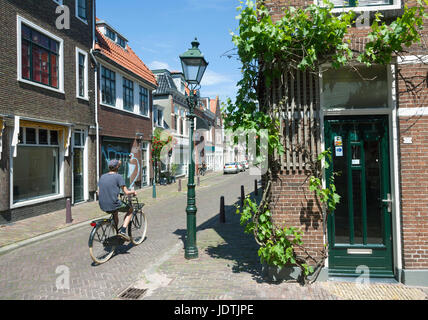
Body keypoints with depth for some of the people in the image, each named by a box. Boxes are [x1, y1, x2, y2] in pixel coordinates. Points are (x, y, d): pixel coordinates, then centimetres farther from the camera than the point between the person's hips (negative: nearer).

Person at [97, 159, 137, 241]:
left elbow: (98, 193, 14)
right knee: (130, 209, 19)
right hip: (113, 205, -7)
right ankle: (123, 230, 6)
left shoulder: (102, 176, 10)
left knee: (115, 211, 37)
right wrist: (133, 192, 9)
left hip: (102, 206, 7)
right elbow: (126, 192, -11)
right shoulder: (118, 177, -9)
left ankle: (116, 231, 39)